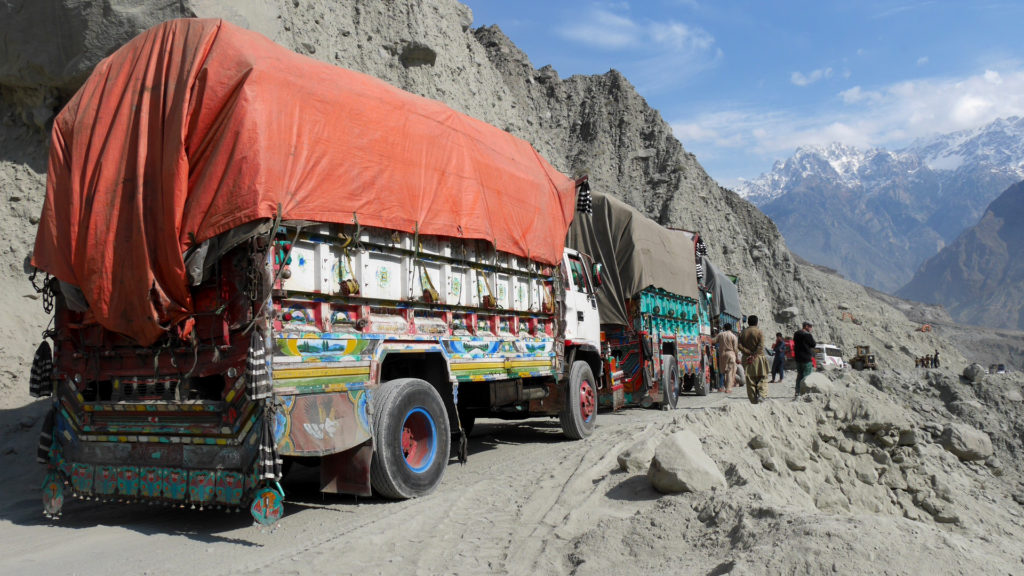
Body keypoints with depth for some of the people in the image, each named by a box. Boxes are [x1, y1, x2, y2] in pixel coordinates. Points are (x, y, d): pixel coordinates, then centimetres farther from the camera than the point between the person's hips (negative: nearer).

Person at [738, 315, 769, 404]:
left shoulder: (742, 332, 8)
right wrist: (754, 355, -14)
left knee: (750, 381, 5)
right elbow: (761, 346, -13)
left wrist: (749, 353, -6)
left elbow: (740, 346, -2)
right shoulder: (759, 331, -1)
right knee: (761, 378, 4)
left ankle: (753, 400, 5)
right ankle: (762, 394, -17)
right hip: (758, 358, -3)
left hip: (747, 359, 3)